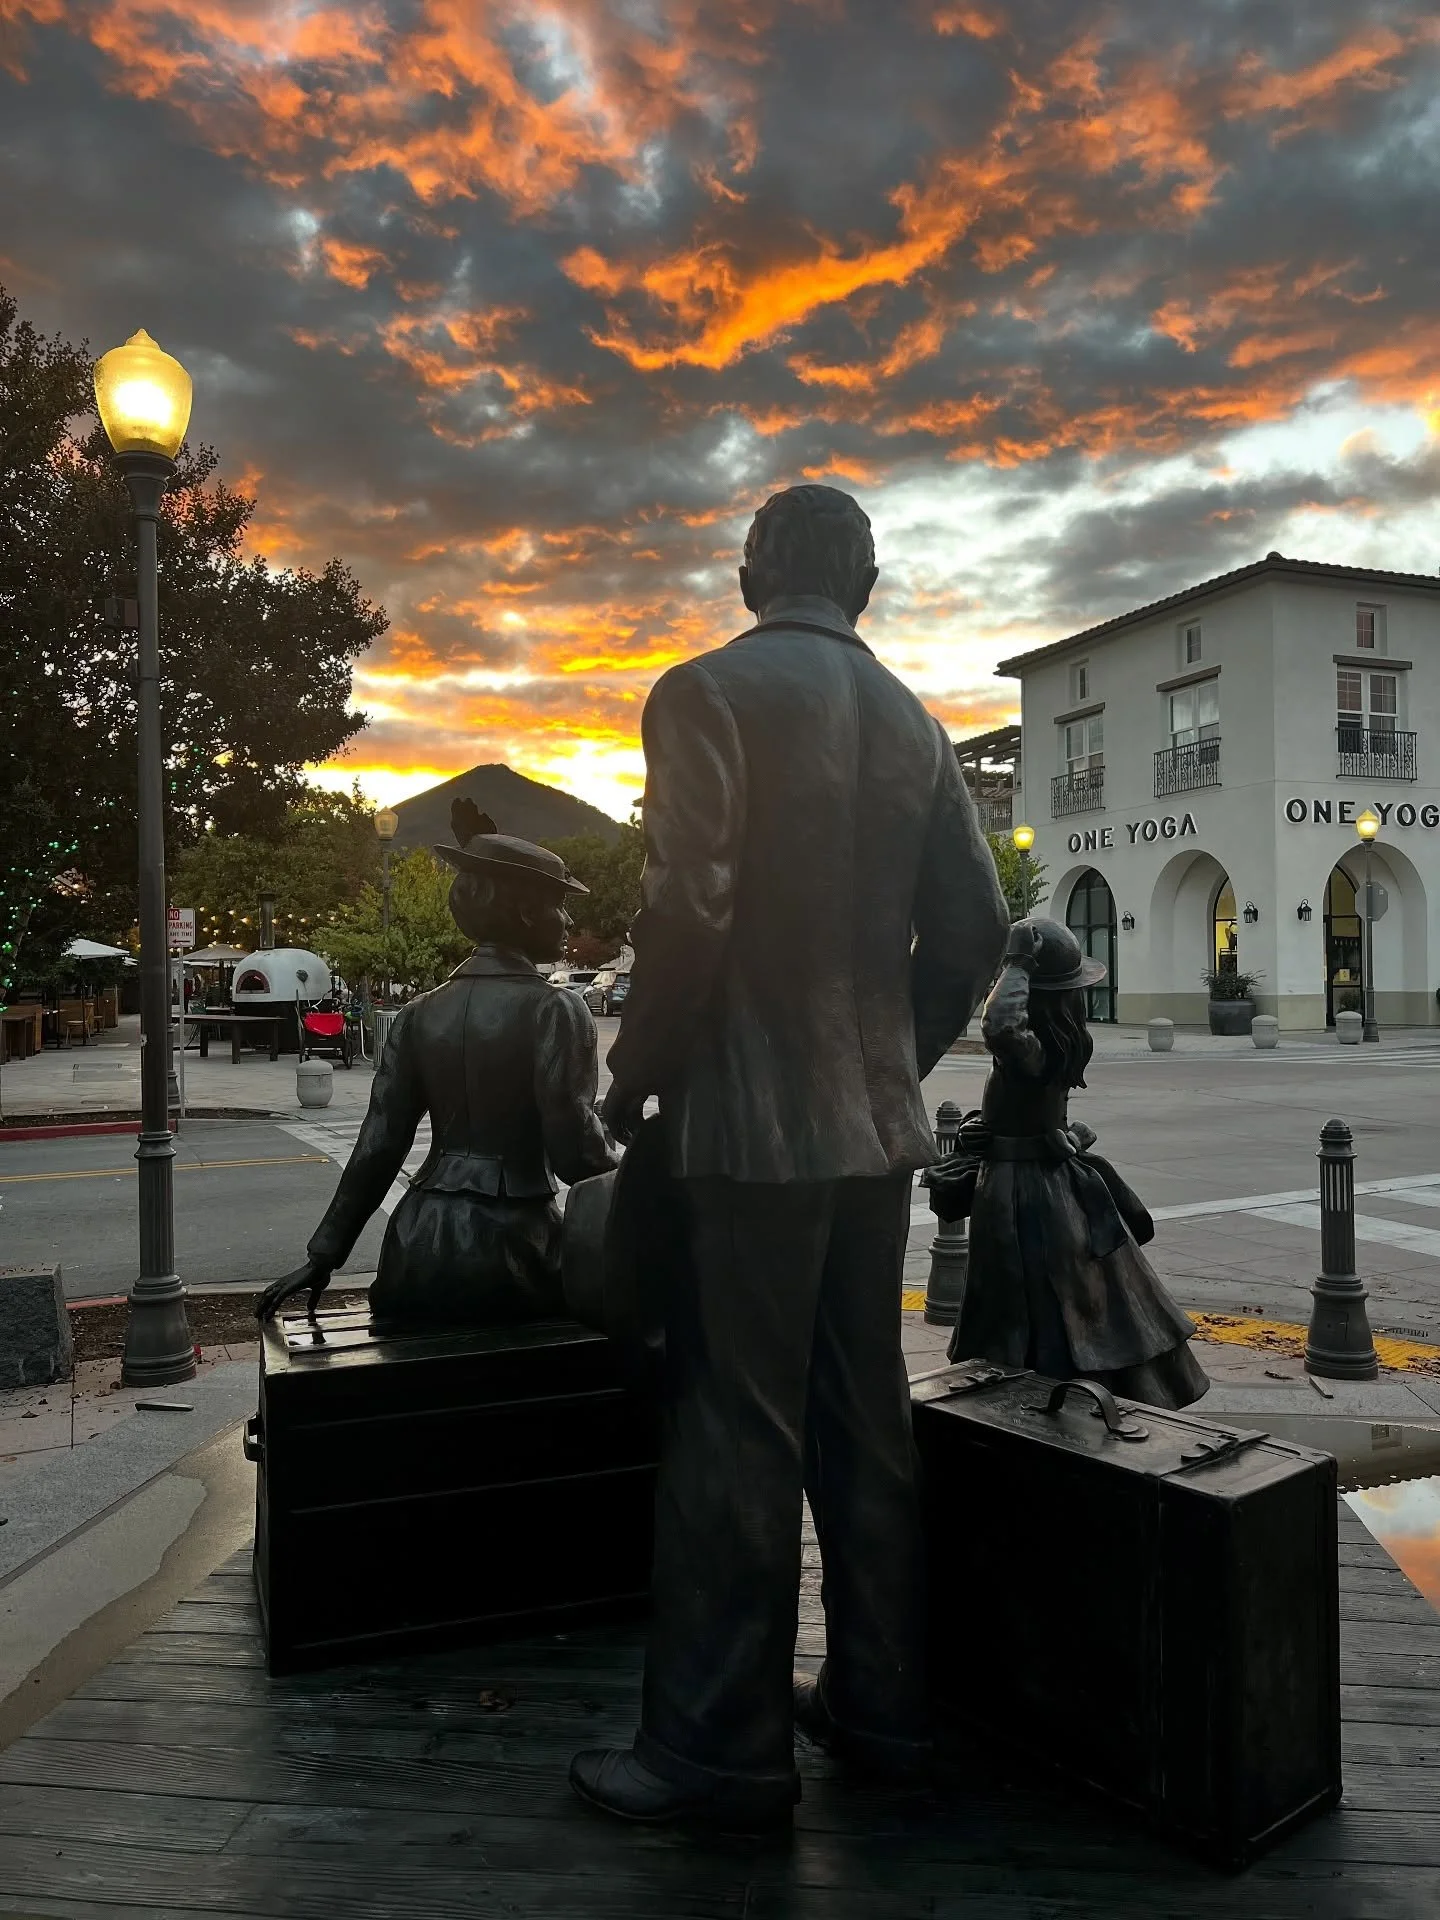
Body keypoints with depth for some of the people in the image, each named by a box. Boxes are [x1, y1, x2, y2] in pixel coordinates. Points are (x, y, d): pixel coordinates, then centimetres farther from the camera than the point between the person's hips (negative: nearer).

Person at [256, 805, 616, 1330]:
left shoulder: (419, 1015, 8)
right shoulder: (555, 1011, -9)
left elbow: (377, 1147, 6)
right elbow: (574, 1149, -15)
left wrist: (324, 1254, 11)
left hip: (420, 1250, 6)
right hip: (510, 1250, -6)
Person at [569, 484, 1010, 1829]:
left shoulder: (708, 692, -6)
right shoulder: (912, 723, 13)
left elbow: (687, 910, -17)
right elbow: (973, 928, 10)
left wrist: (633, 1084, -6)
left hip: (750, 1123, -7)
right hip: (878, 1126, 7)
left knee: (732, 1432, 2)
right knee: (864, 1417, 15)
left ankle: (721, 1751, 15)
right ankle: (877, 1704, 29)